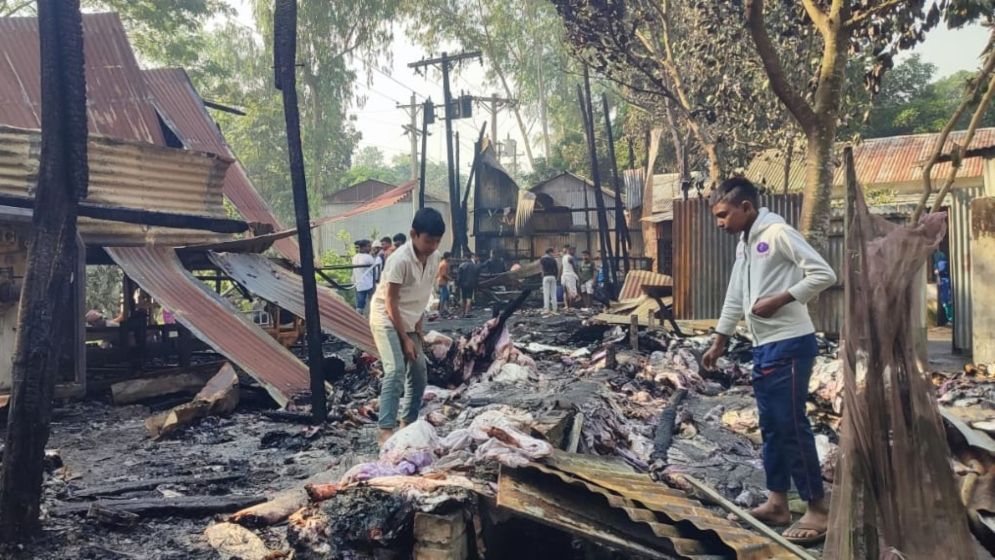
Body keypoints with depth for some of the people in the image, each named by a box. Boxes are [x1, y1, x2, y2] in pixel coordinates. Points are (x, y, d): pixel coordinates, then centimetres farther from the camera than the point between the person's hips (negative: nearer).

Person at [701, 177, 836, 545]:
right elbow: (735, 299, 22)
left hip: (789, 345, -9)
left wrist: (779, 300, -18)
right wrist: (719, 343, 23)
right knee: (771, 427, 12)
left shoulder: (778, 233, -11)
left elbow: (824, 274, -16)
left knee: (792, 425, -6)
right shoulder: (743, 245, 16)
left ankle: (818, 509, 5)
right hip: (763, 347, 9)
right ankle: (777, 503, 21)